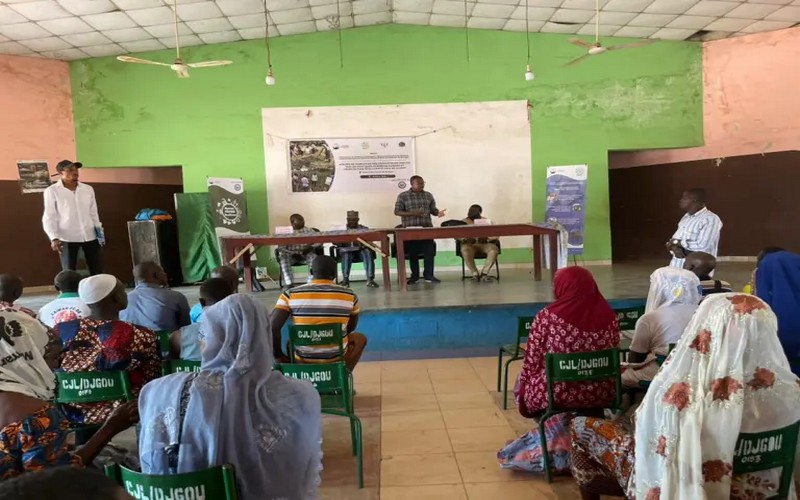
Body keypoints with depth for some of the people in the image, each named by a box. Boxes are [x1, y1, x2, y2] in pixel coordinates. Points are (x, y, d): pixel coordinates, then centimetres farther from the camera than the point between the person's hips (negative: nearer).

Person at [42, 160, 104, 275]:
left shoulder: (88, 189, 9)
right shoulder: (52, 191, -3)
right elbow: (49, 217, -4)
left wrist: (98, 229, 5)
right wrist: (54, 238, -15)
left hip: (90, 236, 4)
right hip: (67, 238, -3)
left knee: (97, 270, 8)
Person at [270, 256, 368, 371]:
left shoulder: (290, 295, -9)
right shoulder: (349, 295, -8)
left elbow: (273, 327, -16)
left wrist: (279, 355, -3)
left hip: (302, 358, 2)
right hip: (336, 356, -2)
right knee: (360, 338, 29)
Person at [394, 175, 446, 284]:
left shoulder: (428, 195, 10)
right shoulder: (402, 196, 0)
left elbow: (433, 210, 12)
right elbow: (397, 211, -4)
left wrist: (438, 213, -13)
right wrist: (412, 213, -17)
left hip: (427, 228, 2)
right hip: (410, 229, -2)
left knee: (429, 251, -3)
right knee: (412, 253, 5)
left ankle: (428, 275, 6)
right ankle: (414, 276, 17)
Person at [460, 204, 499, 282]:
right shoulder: (464, 222, 6)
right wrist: (463, 238, -27)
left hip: (484, 244, 2)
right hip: (469, 244, -2)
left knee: (494, 249, -30)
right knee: (465, 250, -37)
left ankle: (483, 273, -24)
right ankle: (475, 273, -23)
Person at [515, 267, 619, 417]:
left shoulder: (547, 317, -17)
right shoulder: (609, 316, -7)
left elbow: (532, 361, -10)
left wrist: (524, 383, 9)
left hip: (556, 394, -4)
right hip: (602, 394, 4)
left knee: (522, 378, 27)